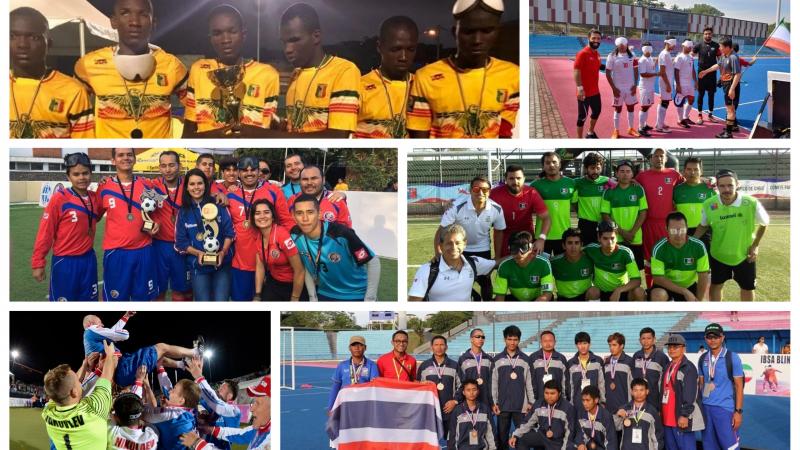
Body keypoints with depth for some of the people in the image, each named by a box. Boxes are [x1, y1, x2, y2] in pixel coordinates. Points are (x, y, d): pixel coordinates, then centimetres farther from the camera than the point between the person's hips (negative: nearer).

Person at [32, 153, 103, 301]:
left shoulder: (95, 197, 2)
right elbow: (45, 232, -11)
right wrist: (38, 263, -10)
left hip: (89, 260, 5)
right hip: (65, 262, -5)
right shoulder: (59, 198, -14)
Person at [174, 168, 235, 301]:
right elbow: (181, 242, 1)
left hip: (222, 264, -1)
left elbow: (229, 232, 0)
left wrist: (222, 252, -15)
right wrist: (198, 253, -14)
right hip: (198, 266, 1)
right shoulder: (183, 212, 3)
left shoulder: (218, 205, 0)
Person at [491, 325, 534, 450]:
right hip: (503, 405, 0)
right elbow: (493, 382, 4)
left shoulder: (525, 359, 4)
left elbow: (529, 382, 5)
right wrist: (494, 402, -1)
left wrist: (531, 402, 0)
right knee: (502, 436, 5)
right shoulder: (497, 359, 3)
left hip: (521, 406, 0)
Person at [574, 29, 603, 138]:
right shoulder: (583, 53, -17)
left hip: (595, 91, 9)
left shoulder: (597, 54, 9)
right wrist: (579, 87, -30)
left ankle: (591, 133, 42)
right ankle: (580, 140, 11)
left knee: (597, 111, 22)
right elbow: (576, 71, -23)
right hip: (584, 92, -9)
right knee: (582, 116, 0)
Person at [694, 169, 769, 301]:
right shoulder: (709, 205, -21)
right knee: (715, 285, 14)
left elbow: (764, 223, -5)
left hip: (744, 255, -1)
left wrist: (755, 245, -6)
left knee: (747, 288, 14)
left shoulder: (752, 203, -26)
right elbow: (703, 226, 1)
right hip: (718, 254, 1)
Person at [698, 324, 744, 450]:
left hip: (725, 408, -5)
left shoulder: (732, 358, -5)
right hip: (705, 408, 5)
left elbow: (739, 386, -5)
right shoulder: (703, 359, 8)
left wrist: (738, 411, -10)